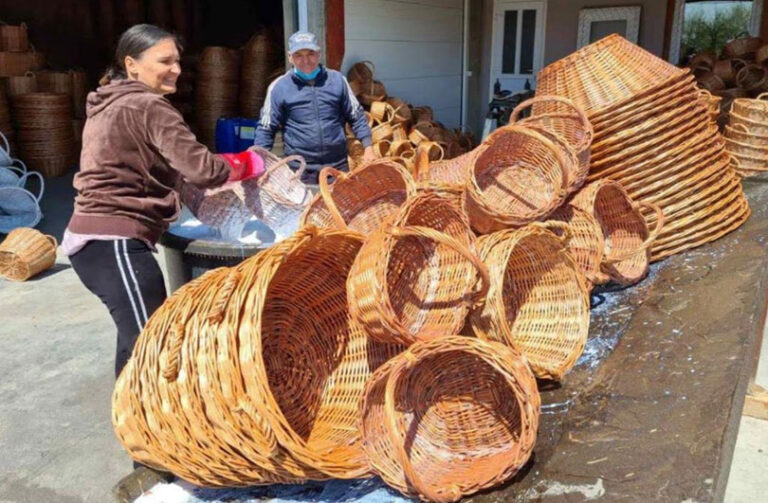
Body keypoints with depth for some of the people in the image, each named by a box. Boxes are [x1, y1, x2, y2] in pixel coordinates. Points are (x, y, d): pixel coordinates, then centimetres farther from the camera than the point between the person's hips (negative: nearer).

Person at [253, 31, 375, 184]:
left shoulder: (337, 80, 5)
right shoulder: (278, 87, -1)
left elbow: (356, 116, 10)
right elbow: (266, 129, 3)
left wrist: (368, 148, 2)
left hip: (338, 165, 2)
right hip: (300, 170, -2)